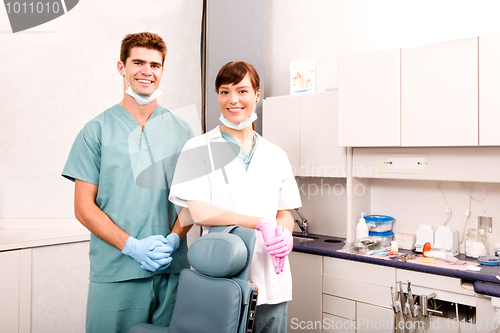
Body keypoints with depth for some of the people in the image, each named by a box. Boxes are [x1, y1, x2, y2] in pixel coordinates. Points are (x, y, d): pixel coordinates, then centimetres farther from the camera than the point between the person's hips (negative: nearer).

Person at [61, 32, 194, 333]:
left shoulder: (181, 130, 8)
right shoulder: (97, 131, 2)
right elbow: (84, 207, -2)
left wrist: (173, 239, -11)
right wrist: (133, 246, -14)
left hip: (173, 270, 2)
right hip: (114, 274, -2)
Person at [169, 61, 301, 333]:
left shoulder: (276, 155, 10)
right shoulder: (199, 148, -1)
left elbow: (285, 214, 13)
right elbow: (199, 212, -11)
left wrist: (284, 234, -11)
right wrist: (261, 223, -17)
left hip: (271, 283, 4)